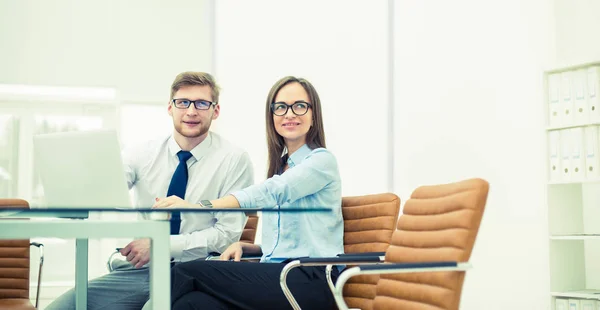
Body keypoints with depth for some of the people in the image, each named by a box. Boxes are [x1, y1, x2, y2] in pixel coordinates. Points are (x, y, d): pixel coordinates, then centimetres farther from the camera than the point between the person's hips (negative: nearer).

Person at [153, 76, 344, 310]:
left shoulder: (322, 160, -1)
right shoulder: (280, 168, 23)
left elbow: (272, 192, -20)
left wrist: (199, 206, -32)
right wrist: (243, 246, 3)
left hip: (311, 281, -6)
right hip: (277, 274, 6)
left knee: (186, 273, -23)